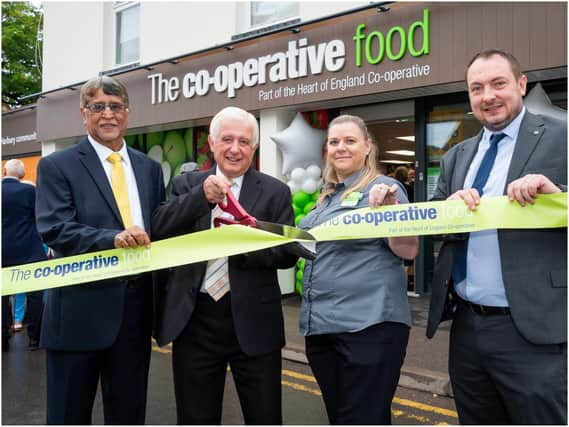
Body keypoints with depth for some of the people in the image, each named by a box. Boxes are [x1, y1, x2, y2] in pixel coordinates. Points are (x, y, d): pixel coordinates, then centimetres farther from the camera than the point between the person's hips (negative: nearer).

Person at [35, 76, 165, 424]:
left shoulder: (149, 168, 11)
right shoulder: (57, 166, -3)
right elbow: (54, 230, -14)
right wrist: (113, 239, -28)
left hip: (136, 307, 4)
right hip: (81, 309, -4)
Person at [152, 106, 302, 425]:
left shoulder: (275, 192, 1)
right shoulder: (187, 184, 7)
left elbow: (288, 252, -5)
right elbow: (160, 230, -7)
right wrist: (201, 195, -21)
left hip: (253, 322, -1)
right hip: (194, 320, 2)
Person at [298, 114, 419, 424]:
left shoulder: (382, 188, -6)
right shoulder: (326, 197, 16)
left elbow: (409, 251, -14)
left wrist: (391, 208, -27)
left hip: (368, 325, -8)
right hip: (320, 325, 8)